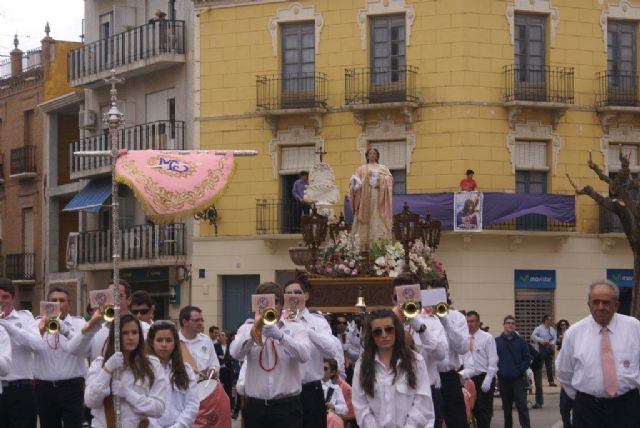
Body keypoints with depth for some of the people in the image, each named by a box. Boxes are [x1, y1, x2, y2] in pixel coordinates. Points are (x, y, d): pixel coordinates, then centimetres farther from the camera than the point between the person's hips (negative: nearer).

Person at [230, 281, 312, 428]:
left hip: (287, 406, -2)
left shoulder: (296, 328, 5)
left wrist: (280, 335, -27)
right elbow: (236, 353, -10)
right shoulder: (248, 328, 9)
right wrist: (254, 330, -25)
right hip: (255, 406, 2)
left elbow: (304, 355, -14)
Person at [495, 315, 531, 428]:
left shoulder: (520, 340, 1)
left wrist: (521, 370, -6)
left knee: (522, 406, -7)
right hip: (503, 379, 1)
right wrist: (498, 370, -5)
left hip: (518, 379, -1)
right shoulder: (497, 341, 1)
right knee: (506, 407, 10)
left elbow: (527, 358, 4)